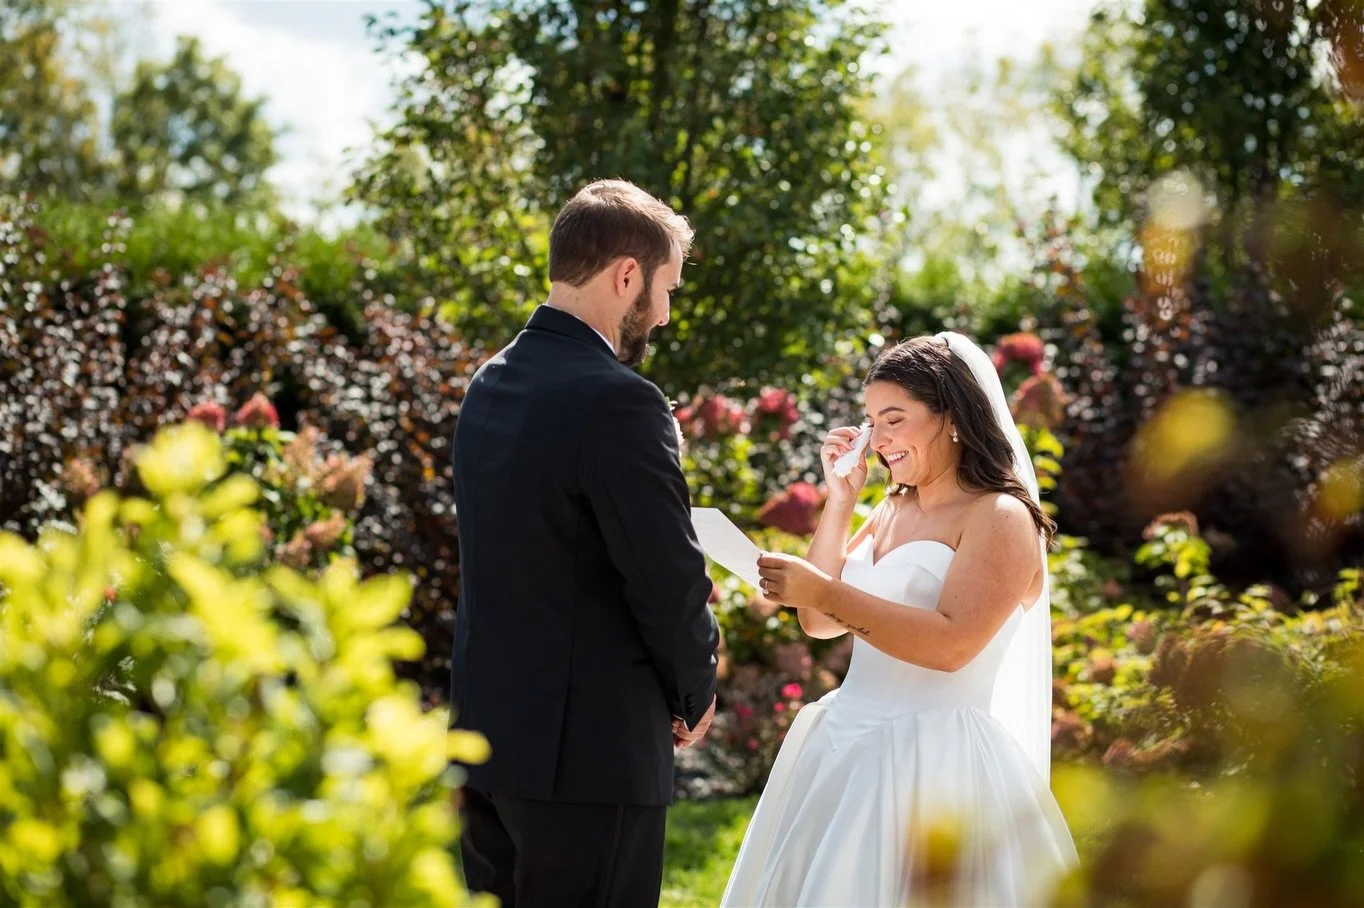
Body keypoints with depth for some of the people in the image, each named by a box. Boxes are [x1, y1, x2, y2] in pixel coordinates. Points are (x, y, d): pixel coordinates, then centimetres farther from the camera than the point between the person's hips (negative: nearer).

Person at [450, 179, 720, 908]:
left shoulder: (489, 385, 8)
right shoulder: (620, 401, -18)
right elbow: (671, 581, -16)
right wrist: (696, 692, 2)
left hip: (486, 724, 8)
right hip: (589, 746, -8)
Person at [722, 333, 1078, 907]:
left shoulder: (1000, 518, -9)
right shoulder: (892, 509, 15)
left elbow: (951, 644, -22)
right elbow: (819, 623, 14)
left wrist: (826, 592, -23)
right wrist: (840, 499, 8)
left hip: (937, 766, -8)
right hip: (850, 753, 8)